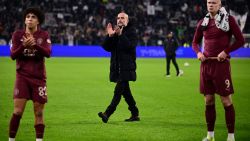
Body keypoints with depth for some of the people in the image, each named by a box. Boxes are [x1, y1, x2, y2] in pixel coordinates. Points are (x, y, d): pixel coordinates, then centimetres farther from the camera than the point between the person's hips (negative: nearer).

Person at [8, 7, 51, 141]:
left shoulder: (44, 35, 2)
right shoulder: (18, 34, 2)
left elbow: (48, 53, -12)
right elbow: (13, 55, -4)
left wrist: (35, 45, -29)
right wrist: (23, 46, -22)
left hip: (39, 77, 1)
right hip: (22, 76, -1)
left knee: (39, 112, 2)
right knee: (18, 111, -9)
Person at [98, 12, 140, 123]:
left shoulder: (131, 31, -2)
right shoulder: (114, 31, 14)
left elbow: (130, 45, -18)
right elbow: (106, 47, 6)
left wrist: (120, 35, -23)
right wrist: (110, 36, -9)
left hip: (126, 67, -7)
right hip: (117, 67, 7)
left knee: (118, 91, -14)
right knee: (125, 91, 12)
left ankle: (107, 114, -22)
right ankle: (135, 115, 21)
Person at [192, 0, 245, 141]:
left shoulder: (228, 19, -3)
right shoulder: (203, 22, 10)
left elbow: (240, 40, -4)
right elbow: (195, 42, 21)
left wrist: (226, 51, -14)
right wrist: (198, 52, 1)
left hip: (221, 64, -5)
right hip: (206, 64, 5)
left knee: (226, 101, -4)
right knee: (208, 101, 8)